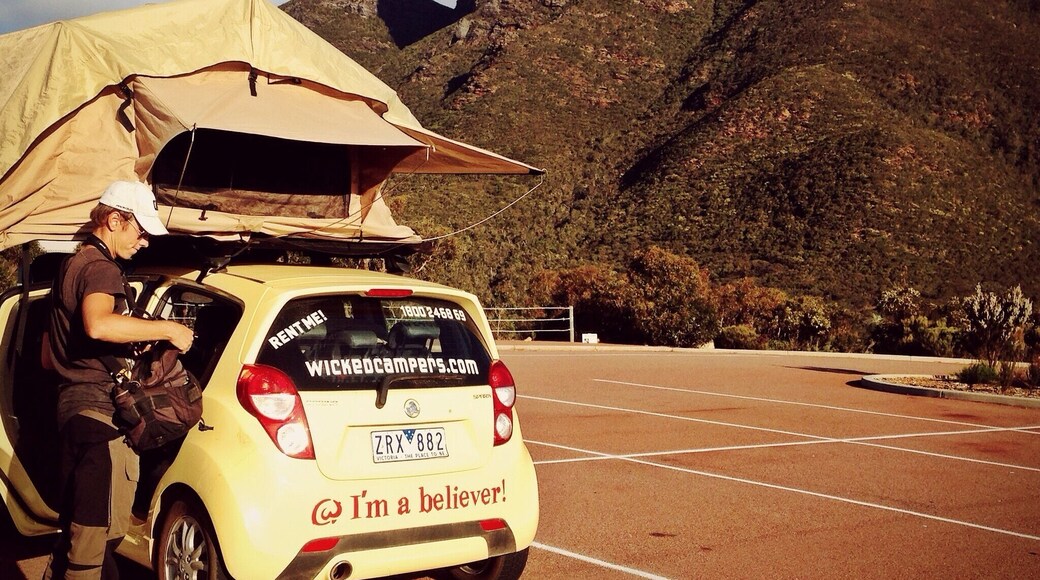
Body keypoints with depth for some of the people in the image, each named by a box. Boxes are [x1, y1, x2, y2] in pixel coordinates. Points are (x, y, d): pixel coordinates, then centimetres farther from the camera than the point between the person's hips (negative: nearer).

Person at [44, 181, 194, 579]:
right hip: (100, 411, -11)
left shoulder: (76, 263, 21)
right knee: (101, 529, -9)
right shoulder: (101, 268, -13)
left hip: (74, 404, 11)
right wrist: (167, 330, -26)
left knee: (79, 525, 20)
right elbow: (98, 325, -36)